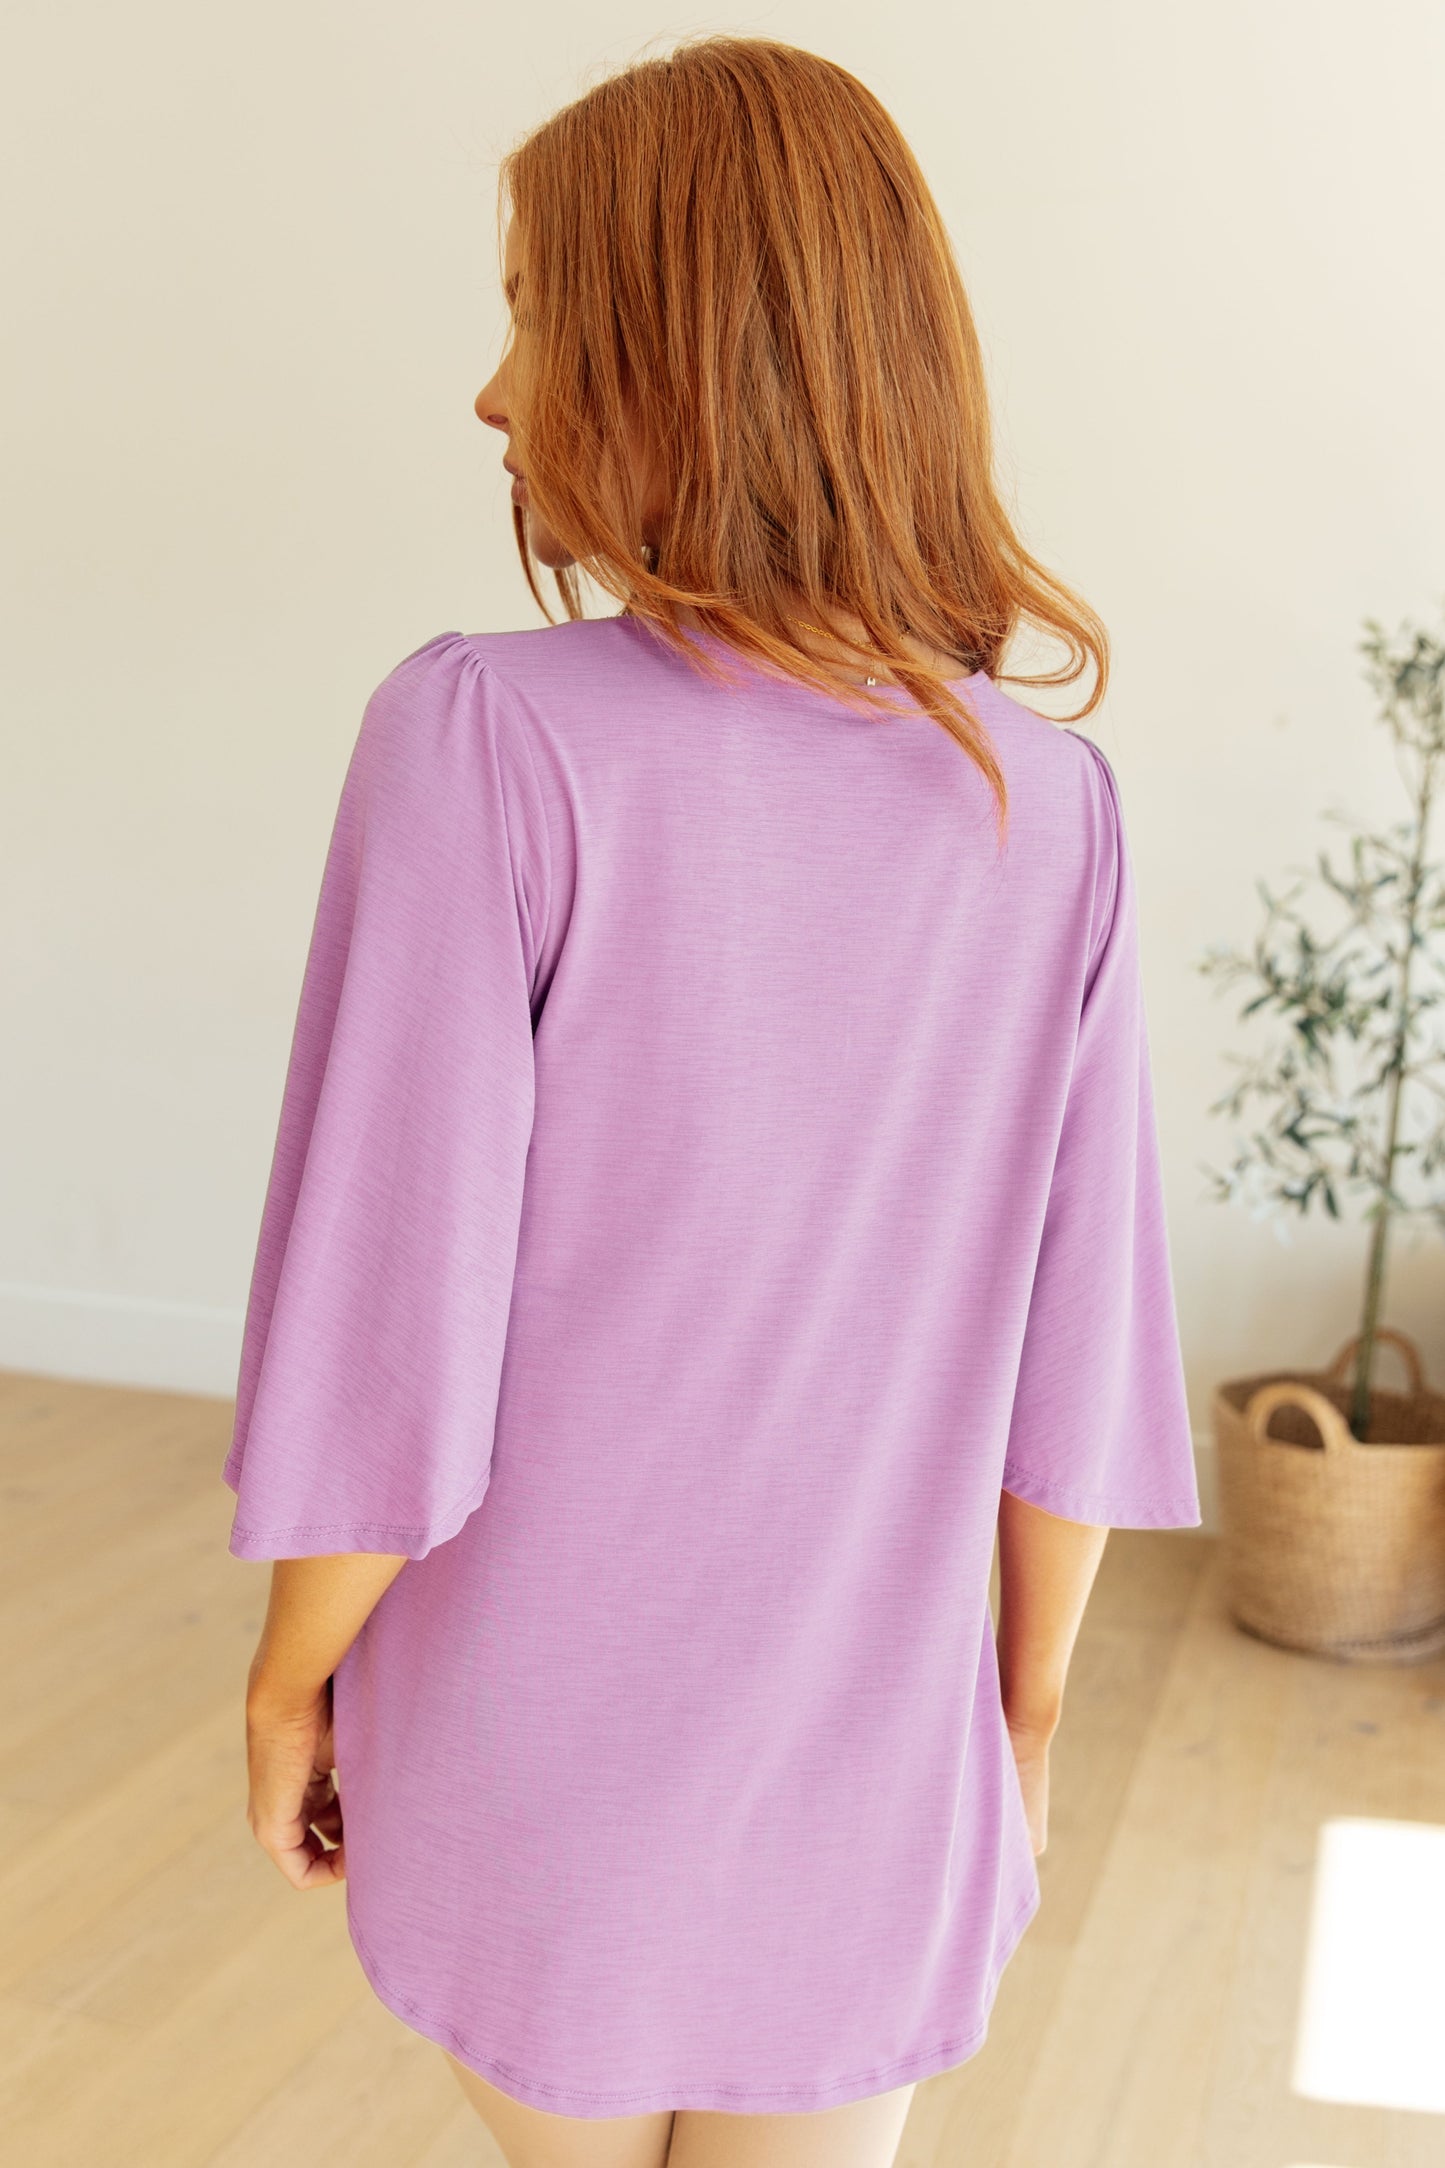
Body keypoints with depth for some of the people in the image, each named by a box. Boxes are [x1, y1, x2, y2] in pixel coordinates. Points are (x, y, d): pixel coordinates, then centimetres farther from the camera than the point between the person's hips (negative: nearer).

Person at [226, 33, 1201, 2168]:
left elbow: (387, 1331, -20)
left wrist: (290, 1678, -2)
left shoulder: (487, 739, -21)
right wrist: (1028, 1705, 10)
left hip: (533, 1748, -1)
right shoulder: (1053, 808, -10)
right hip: (862, 1788, 2)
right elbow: (1073, 1352, -5)